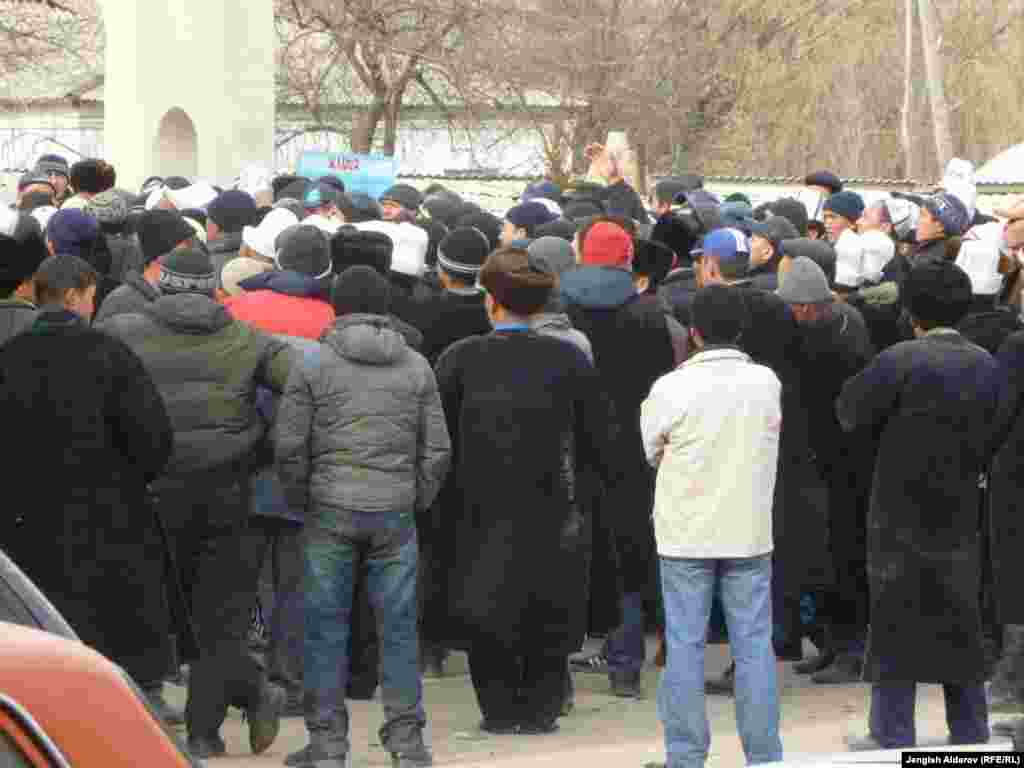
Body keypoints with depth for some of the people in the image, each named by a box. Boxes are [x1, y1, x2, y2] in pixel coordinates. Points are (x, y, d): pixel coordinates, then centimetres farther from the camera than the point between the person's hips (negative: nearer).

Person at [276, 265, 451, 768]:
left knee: (326, 626, 4)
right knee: (398, 625, 7)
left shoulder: (313, 366, -2)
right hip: (395, 514, 2)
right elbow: (437, 449, 7)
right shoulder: (416, 367, 7)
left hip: (331, 513, -2)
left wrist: (303, 500, 9)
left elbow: (289, 445, -4)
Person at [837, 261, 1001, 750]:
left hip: (903, 515, -5)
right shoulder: (985, 365, 2)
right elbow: (990, 438, 9)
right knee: (960, 626, 13)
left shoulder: (902, 361, -16)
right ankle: (971, 733, 17)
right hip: (960, 515, 5)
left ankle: (892, 737, 3)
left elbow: (850, 411, -8)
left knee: (895, 623, 1)